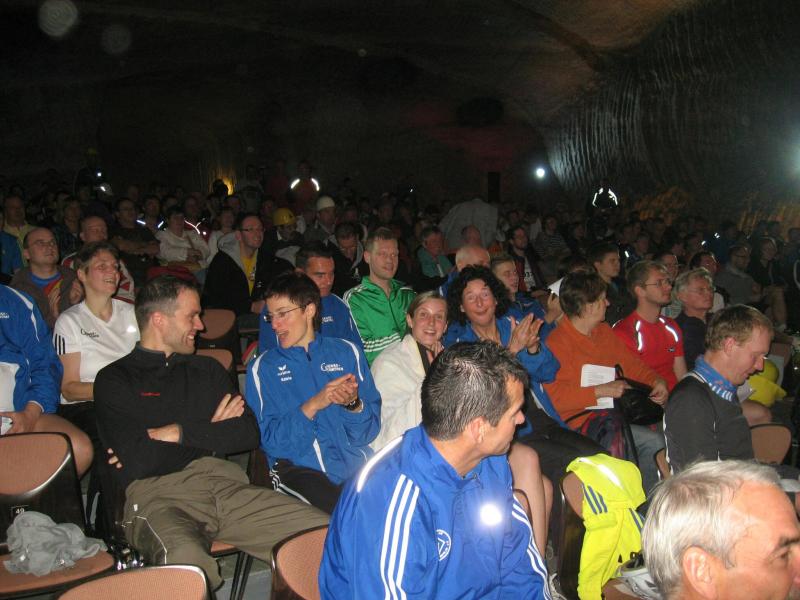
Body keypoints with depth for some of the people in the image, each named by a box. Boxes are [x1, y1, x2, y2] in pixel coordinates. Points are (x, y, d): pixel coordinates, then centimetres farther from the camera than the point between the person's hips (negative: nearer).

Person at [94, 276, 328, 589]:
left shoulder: (207, 369, 25)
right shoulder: (114, 380, 10)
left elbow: (250, 434, 12)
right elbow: (137, 463, -5)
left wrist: (179, 433, 0)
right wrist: (212, 434, 7)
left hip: (225, 481, 4)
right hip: (158, 493, -4)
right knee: (185, 558, -40)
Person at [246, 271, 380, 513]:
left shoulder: (346, 352, 14)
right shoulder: (263, 367, 10)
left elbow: (368, 431, 10)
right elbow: (270, 440, -1)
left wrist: (353, 403, -11)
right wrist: (313, 406, -13)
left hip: (355, 461, 3)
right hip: (299, 468, -3)